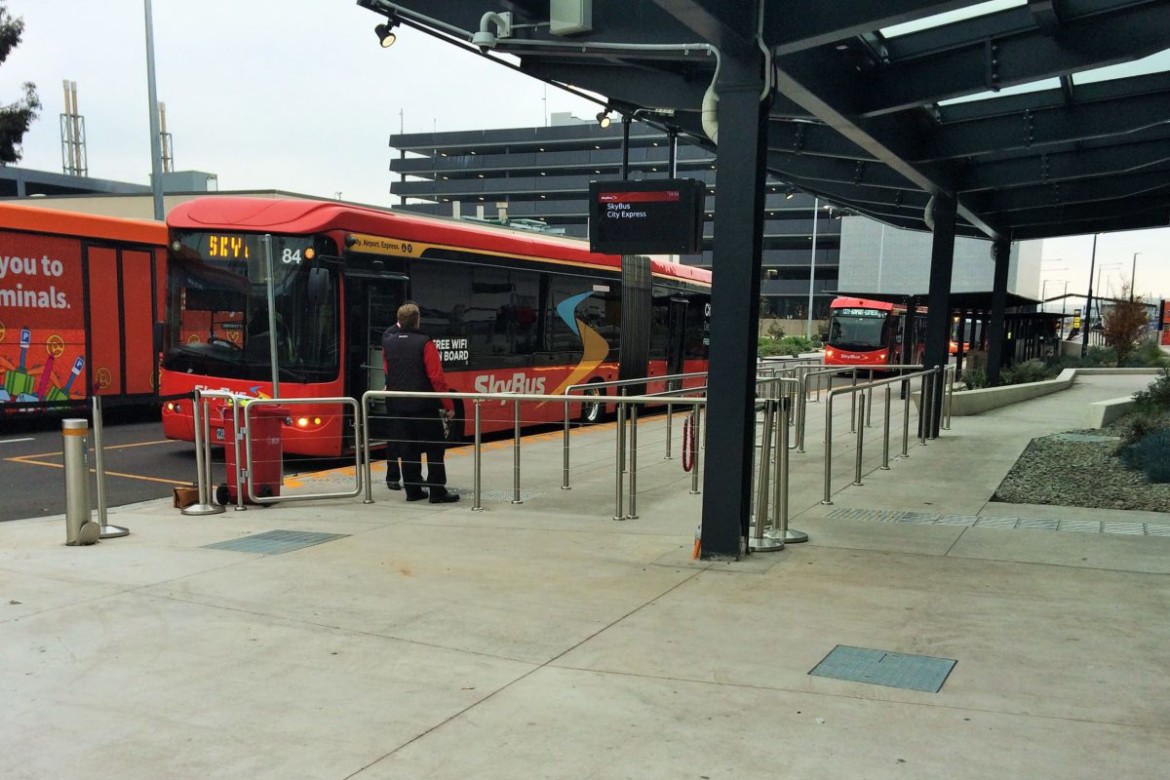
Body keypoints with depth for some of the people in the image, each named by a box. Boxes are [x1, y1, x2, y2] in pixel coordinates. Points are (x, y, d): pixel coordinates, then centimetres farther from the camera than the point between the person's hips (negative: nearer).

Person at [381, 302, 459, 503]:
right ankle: (437, 492, 1)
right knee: (434, 448, 2)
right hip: (424, 405, -5)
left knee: (408, 448, 12)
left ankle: (412, 490, 14)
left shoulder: (388, 343, 3)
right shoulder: (424, 343, -13)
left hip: (398, 406, 5)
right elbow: (437, 377, -15)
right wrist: (448, 405, -9)